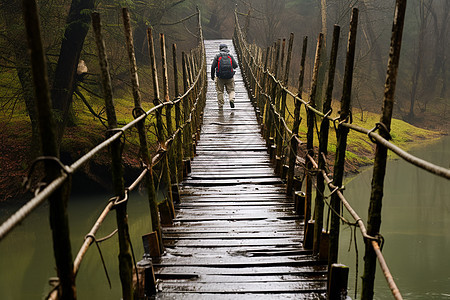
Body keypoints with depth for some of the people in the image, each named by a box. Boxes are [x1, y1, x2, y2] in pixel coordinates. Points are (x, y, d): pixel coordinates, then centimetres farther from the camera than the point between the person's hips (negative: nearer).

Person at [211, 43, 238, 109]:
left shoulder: (217, 56, 2)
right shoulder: (230, 56, 6)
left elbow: (213, 66, -1)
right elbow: (235, 65, 3)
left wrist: (212, 75, 10)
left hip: (220, 77, -1)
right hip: (230, 77, 1)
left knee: (220, 91, 7)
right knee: (231, 90, 10)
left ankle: (220, 106, 6)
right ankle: (232, 99, -18)